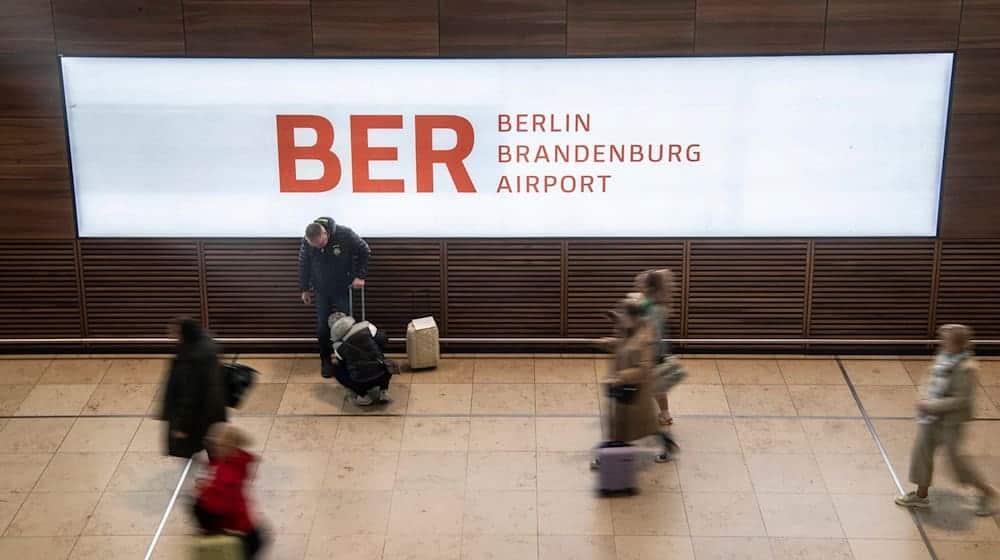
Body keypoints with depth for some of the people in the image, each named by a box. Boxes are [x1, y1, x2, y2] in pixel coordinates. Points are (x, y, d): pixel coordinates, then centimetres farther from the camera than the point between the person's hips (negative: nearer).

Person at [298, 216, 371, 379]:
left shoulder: (345, 234, -26)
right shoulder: (306, 242, -20)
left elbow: (365, 251, -11)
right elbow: (303, 266, -2)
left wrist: (360, 276, -14)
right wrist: (304, 289, 4)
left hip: (343, 289, -1)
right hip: (321, 291, 1)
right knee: (323, 327, 4)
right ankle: (326, 361, 18)